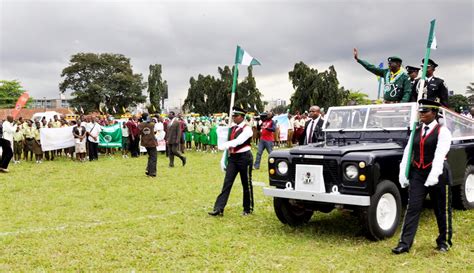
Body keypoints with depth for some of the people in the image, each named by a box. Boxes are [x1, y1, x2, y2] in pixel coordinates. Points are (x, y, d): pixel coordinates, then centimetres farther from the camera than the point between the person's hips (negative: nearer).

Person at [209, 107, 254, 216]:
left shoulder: (247, 129, -9)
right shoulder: (232, 128, 12)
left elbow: (239, 141, -26)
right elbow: (228, 145, 13)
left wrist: (226, 145, -36)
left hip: (244, 157, -6)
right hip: (232, 158, 6)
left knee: (246, 184, 5)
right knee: (227, 183, 0)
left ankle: (248, 209, 20)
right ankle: (219, 209, -2)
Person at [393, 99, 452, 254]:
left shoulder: (442, 131, -6)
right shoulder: (416, 131, 9)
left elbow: (440, 154, -19)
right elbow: (407, 153, 7)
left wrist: (433, 176, -29)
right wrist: (403, 174, 1)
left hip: (435, 175, -3)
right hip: (417, 174, 3)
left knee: (440, 210, 11)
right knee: (413, 208, -3)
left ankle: (443, 241, 30)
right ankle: (405, 243, -3)